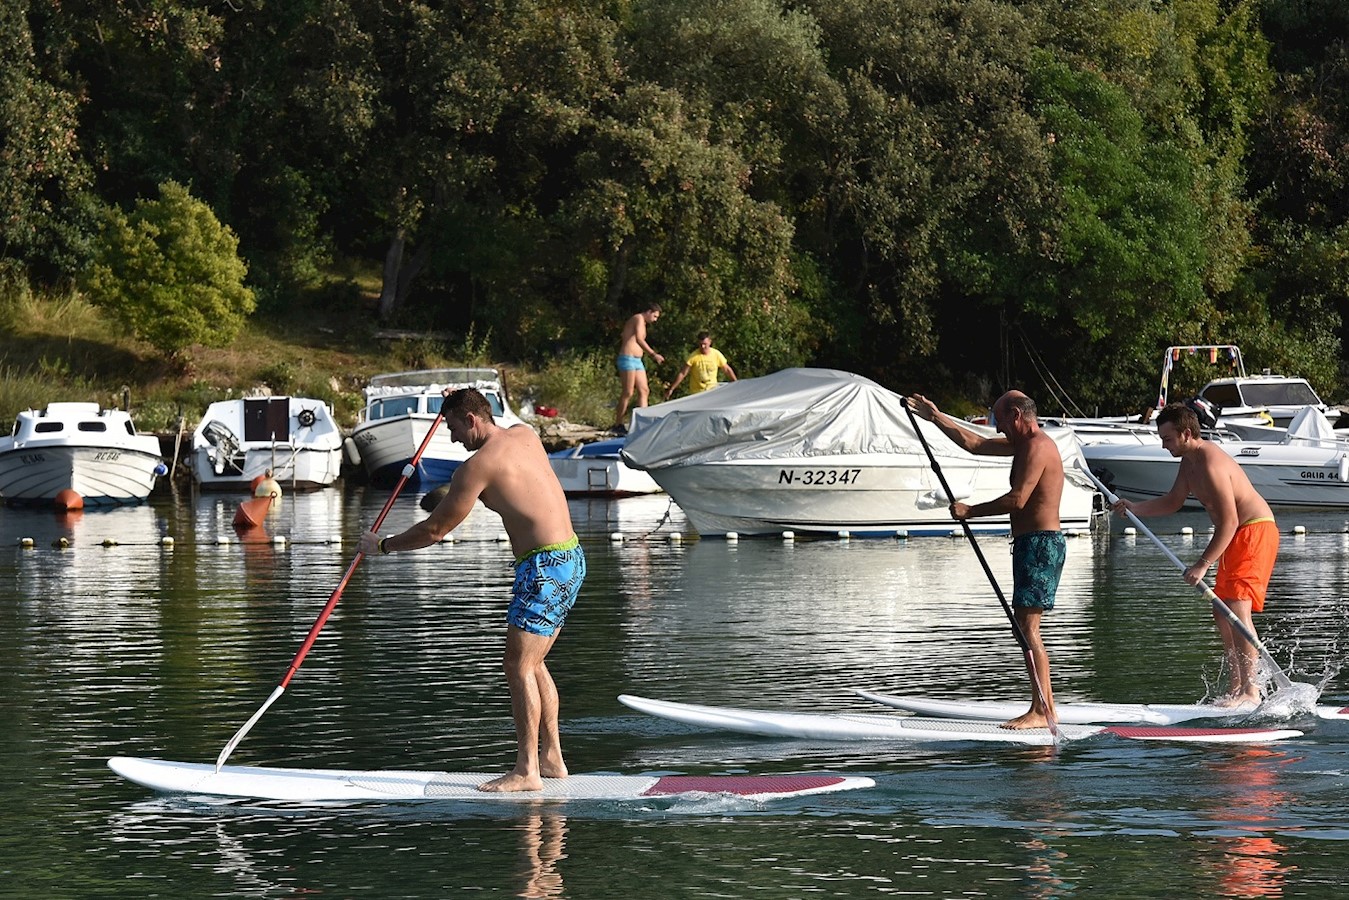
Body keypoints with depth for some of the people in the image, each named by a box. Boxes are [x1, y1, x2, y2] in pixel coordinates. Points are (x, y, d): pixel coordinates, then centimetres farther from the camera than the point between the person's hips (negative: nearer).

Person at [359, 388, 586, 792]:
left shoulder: (478, 465, -12)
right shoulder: (524, 434, 11)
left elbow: (435, 530, -6)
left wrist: (383, 545, 8)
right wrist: (459, 401, 45)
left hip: (545, 566, -10)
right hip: (571, 559, 10)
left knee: (518, 666, -9)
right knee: (532, 664, 17)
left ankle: (526, 770, -12)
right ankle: (551, 757, 20)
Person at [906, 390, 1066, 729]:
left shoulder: (1036, 447, -13)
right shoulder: (1024, 444, 18)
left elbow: (1017, 499, -22)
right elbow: (975, 444, 28)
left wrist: (970, 511, -13)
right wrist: (936, 418, 29)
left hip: (1039, 544, -11)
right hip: (1033, 544, 11)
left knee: (1027, 626, -14)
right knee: (1027, 627, 12)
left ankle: (1041, 711, -18)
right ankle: (1046, 707, 13)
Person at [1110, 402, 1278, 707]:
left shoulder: (1210, 465, -25)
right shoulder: (1189, 461, 8)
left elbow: (1229, 522, -28)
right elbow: (1173, 501, 22)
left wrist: (1203, 565, -29)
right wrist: (1134, 508, 7)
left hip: (1254, 533, -11)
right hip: (1236, 536, 11)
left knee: (1237, 609, -20)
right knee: (1222, 614, 12)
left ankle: (1251, 690, -24)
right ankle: (1236, 689, 16)